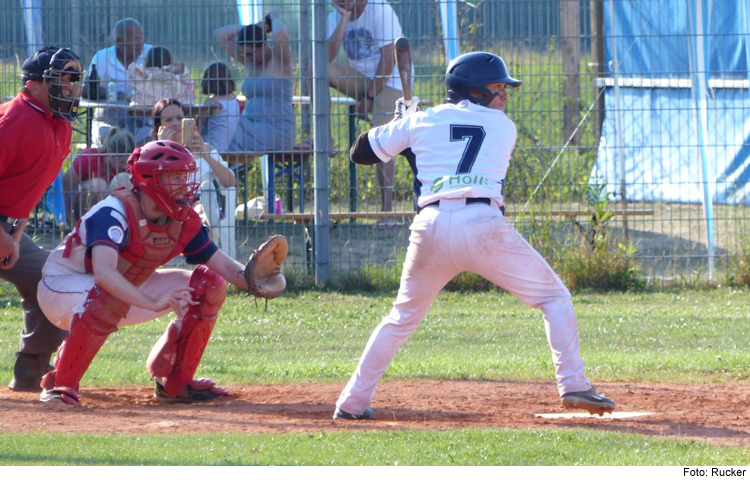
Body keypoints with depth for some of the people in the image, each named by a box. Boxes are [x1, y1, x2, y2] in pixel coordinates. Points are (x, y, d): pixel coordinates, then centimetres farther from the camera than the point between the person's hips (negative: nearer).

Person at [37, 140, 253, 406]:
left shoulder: (184, 221, -9)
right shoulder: (113, 213, -32)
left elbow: (225, 266, -7)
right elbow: (103, 273, -48)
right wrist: (154, 303, -62)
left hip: (126, 290, 7)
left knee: (208, 285, -4)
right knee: (110, 296, -42)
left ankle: (174, 384, 5)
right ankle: (59, 384, -27)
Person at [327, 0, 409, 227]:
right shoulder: (335, 18, 1)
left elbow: (389, 59, -16)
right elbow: (327, 57, -15)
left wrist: (370, 97, -16)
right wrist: (344, 20, -20)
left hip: (390, 81, -6)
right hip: (360, 78, 6)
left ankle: (387, 211, -16)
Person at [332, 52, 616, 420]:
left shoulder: (421, 122, 17)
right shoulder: (504, 127, 17)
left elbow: (361, 152, 22)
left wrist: (401, 126, 39)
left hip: (431, 227, 3)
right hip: (484, 224, -3)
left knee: (403, 317, 21)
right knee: (554, 297, 10)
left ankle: (353, 402, 17)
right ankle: (573, 386, -3)